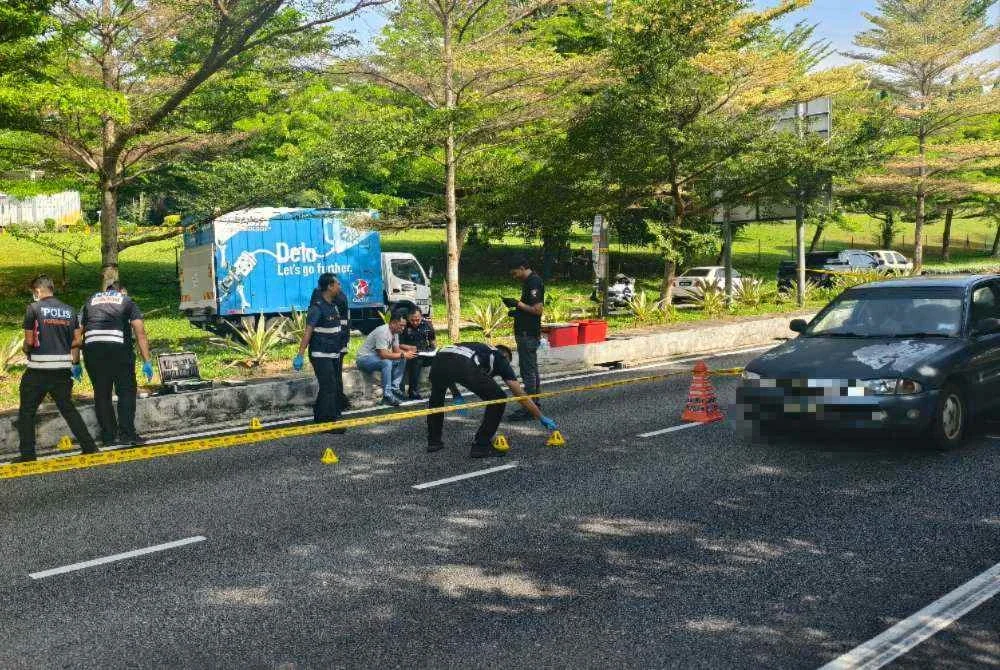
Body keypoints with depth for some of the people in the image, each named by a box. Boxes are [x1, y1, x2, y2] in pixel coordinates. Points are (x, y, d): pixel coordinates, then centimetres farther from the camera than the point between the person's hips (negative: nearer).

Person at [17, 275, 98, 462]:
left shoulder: (34, 308, -5)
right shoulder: (69, 310, 9)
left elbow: (29, 341, -6)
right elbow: (76, 342, 9)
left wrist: (25, 350, 15)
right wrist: (76, 364, 19)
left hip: (38, 369, -5)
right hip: (63, 369, 5)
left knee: (26, 411, 7)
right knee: (68, 408, 15)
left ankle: (28, 454, 5)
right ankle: (89, 446, 11)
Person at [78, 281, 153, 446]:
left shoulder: (91, 301, 27)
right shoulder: (127, 300, 19)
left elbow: (77, 333, 21)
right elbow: (140, 332, 6)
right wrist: (147, 361, 3)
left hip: (92, 347, 3)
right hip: (118, 346, -3)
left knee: (101, 394, 12)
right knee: (126, 391, 7)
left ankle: (108, 435, 15)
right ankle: (126, 433, 2)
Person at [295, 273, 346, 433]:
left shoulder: (333, 305, 12)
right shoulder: (317, 307, -15)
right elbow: (308, 331, -19)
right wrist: (300, 355, -24)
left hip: (333, 354, 9)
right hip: (321, 355, -9)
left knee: (334, 387, 12)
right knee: (329, 387, -11)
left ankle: (320, 419, 22)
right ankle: (329, 422, -7)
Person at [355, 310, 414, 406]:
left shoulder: (395, 332, 4)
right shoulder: (383, 332, -26)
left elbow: (396, 350, 8)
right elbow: (383, 354, -33)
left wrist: (407, 353, -13)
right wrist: (403, 355, -28)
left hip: (377, 357, 10)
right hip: (364, 358, -10)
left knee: (402, 360, 0)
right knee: (387, 362, -34)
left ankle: (394, 388, -1)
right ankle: (387, 396, -29)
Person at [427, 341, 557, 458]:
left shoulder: (481, 348, 43)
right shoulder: (500, 358, 29)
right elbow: (521, 395, 27)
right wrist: (542, 418, 35)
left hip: (439, 358, 6)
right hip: (463, 365, -6)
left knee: (436, 397, 38)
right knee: (498, 399, 14)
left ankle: (434, 441, 39)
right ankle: (481, 446, 15)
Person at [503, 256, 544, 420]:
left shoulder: (534, 283, -16)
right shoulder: (529, 282, 16)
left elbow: (537, 309, -23)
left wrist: (518, 304, -15)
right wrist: (517, 312, 12)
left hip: (528, 334, -11)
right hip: (527, 333, 11)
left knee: (528, 371, -8)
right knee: (532, 370, 15)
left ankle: (529, 409, -5)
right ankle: (535, 404, 23)